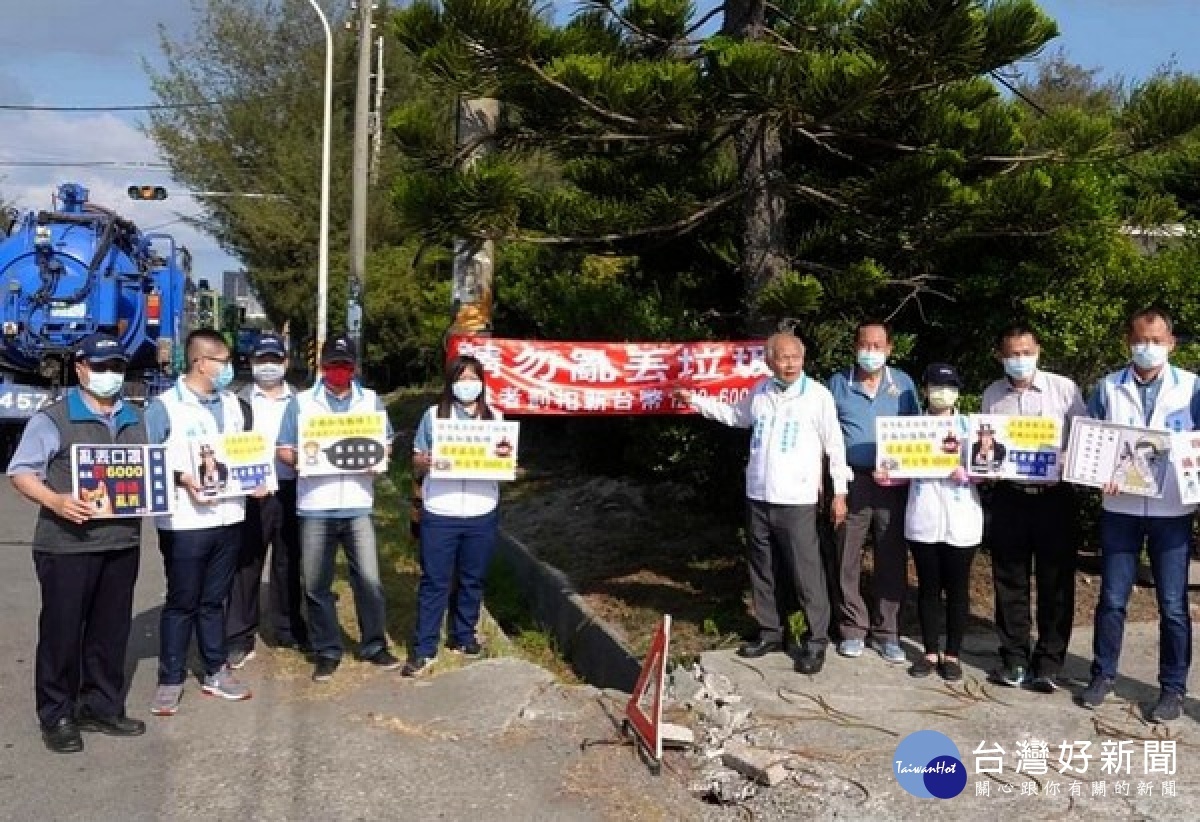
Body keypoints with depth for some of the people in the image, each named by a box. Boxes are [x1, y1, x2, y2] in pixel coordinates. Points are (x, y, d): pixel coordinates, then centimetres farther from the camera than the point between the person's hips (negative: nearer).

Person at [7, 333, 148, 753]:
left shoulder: (134, 421, 14)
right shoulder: (52, 418, -4)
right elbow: (21, 472, -7)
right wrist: (55, 502, -24)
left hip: (122, 542, 5)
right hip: (67, 544, -5)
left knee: (111, 630, 12)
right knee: (61, 630, 3)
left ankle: (102, 708, 24)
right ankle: (57, 717, 15)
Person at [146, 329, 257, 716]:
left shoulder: (233, 404, 12)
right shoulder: (164, 406, -8)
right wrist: (181, 479, -24)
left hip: (228, 517, 5)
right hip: (184, 522, -5)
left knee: (214, 600, 15)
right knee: (181, 603, 3)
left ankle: (216, 672, 24)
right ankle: (170, 680, 14)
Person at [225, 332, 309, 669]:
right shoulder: (240, 400, 6)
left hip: (290, 491, 2)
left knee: (289, 563, 10)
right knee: (246, 565, 0)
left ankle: (289, 630, 22)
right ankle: (239, 639, 7)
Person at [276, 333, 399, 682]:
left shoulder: (371, 401, 10)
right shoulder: (301, 402, 5)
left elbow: (386, 444, 14)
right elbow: (283, 450, 4)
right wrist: (301, 459, -17)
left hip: (357, 506, 1)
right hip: (315, 507, 0)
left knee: (369, 579, 2)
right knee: (317, 586, 6)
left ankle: (374, 646, 17)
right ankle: (327, 652, 18)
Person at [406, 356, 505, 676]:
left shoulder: (494, 417, 9)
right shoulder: (433, 415, 3)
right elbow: (416, 464, 5)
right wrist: (425, 462, -18)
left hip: (482, 514, 2)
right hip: (439, 514, -2)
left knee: (472, 579, 12)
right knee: (434, 581, 1)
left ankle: (463, 636, 27)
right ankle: (423, 648, 7)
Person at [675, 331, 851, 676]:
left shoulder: (818, 395, -7)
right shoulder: (760, 392, 8)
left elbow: (835, 445, -4)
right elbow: (736, 416, 27)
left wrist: (840, 492, -5)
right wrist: (695, 399, 23)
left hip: (796, 502, -5)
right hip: (757, 498, 6)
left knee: (806, 574, -5)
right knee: (763, 571, 14)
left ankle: (817, 641, 8)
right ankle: (771, 632, 28)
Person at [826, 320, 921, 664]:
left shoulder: (903, 383, 7)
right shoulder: (838, 383, 4)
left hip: (893, 484, 1)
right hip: (850, 481, -1)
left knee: (892, 559, 5)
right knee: (847, 559, 4)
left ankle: (887, 632, 15)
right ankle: (853, 629, 16)